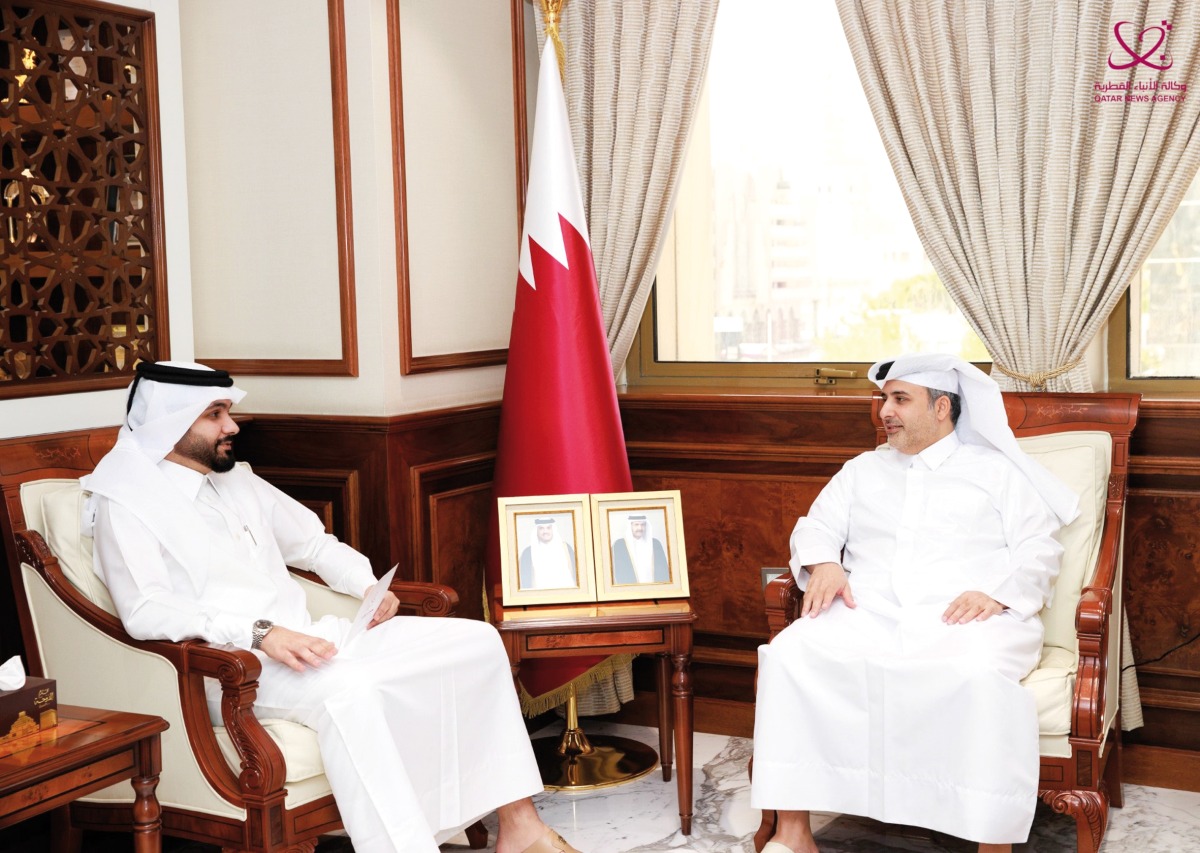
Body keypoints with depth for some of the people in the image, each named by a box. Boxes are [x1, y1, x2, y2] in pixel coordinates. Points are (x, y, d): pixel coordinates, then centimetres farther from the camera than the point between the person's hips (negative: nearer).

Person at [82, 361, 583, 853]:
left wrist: (371, 589, 7)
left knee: (477, 641, -4)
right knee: (347, 689, -40)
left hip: (305, 640, 8)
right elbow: (145, 612, -19)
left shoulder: (238, 483, 19)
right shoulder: (126, 505, -5)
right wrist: (259, 633, -28)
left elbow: (314, 544, 27)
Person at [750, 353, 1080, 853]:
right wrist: (824, 565, -3)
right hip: (870, 614, 3)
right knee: (789, 653, -26)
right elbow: (817, 528, 21)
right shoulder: (862, 470, 27)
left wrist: (996, 594, -15)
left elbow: (1039, 549, 5)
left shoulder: (996, 470, 15)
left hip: (968, 618, -3)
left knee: (980, 676, -39)